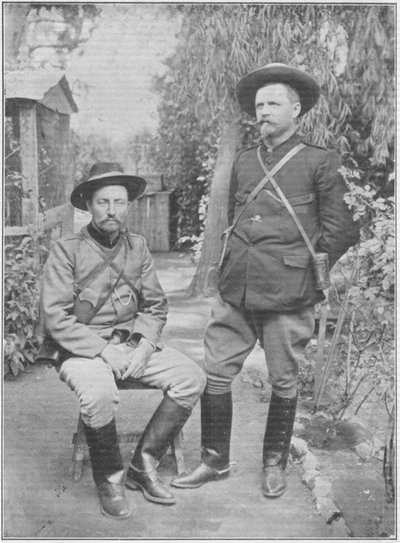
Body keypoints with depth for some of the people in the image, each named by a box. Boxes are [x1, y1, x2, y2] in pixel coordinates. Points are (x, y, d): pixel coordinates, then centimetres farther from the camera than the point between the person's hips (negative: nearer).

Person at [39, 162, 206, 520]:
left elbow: (155, 306, 9)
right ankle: (109, 478, -6)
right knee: (99, 393, -35)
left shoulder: (138, 247, 7)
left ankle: (143, 466, 1)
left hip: (133, 345, 5)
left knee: (192, 377, -13)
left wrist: (145, 344, -9)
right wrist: (105, 350, -19)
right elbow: (56, 319, -12)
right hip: (83, 350, -5)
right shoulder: (67, 251, -7)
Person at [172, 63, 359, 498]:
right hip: (234, 291, 4)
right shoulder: (242, 163, 14)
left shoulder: (320, 162, 1)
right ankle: (214, 461, 23)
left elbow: (341, 229, 0)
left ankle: (274, 465, 29)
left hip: (287, 296, -4)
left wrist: (306, 270, 2)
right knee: (215, 375, 5)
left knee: (283, 381, 8)